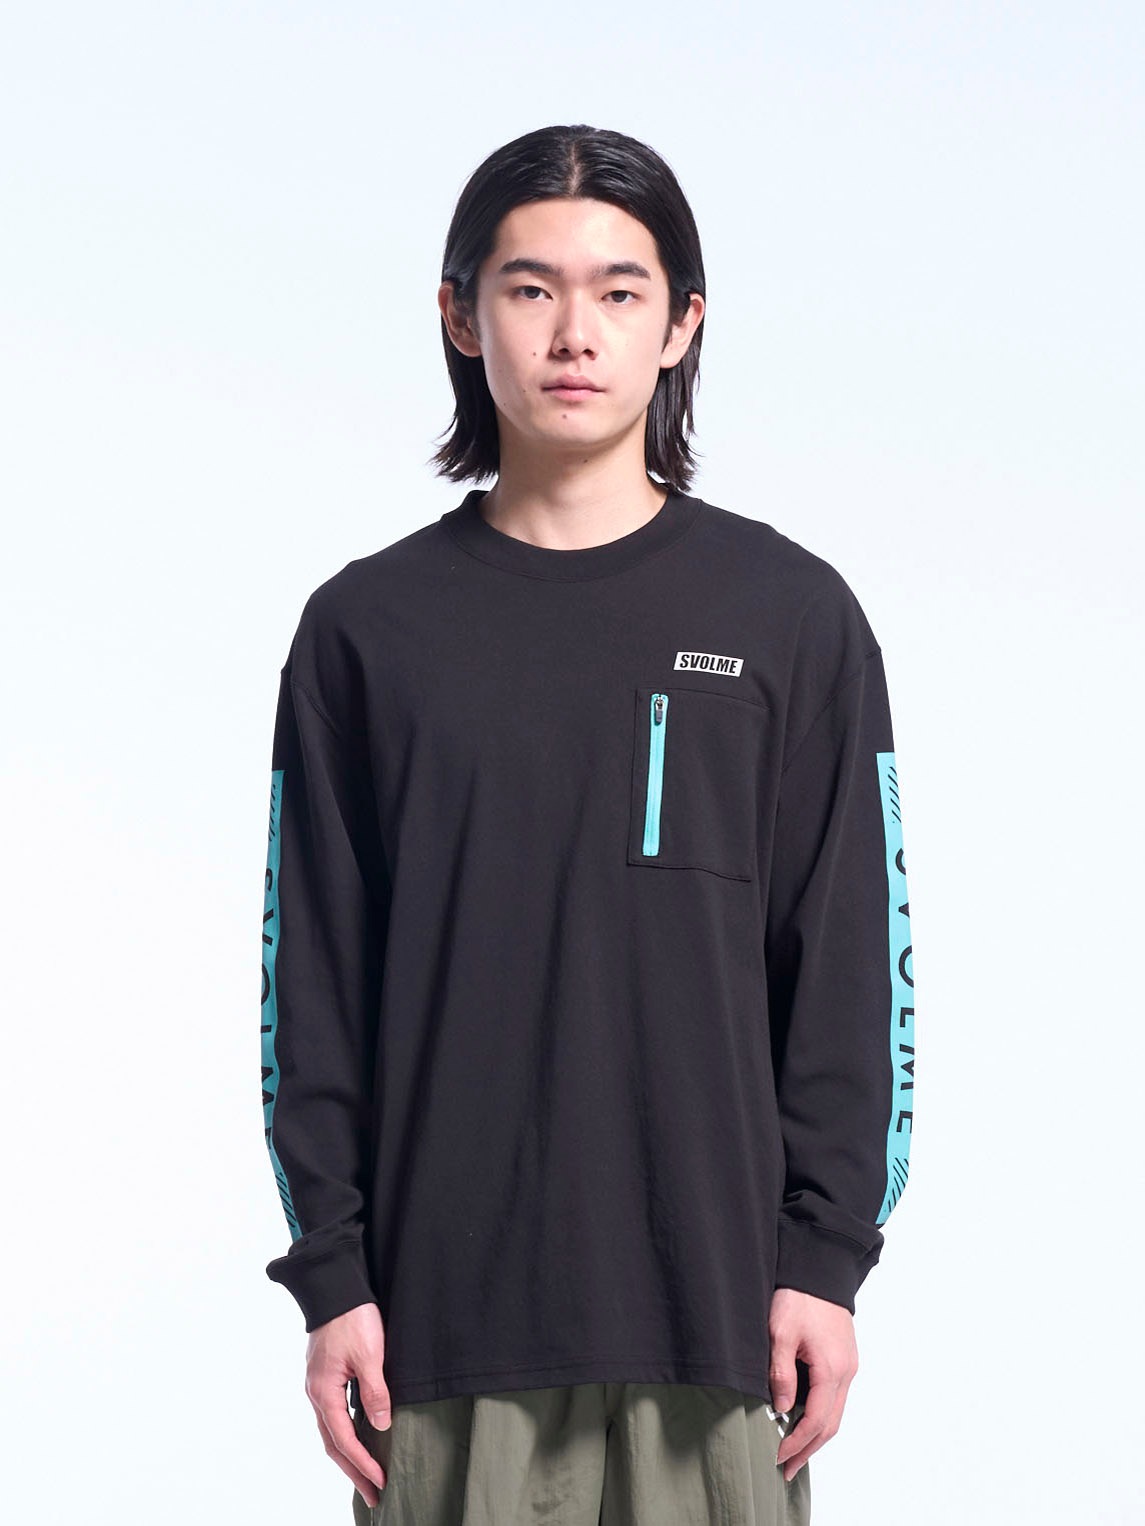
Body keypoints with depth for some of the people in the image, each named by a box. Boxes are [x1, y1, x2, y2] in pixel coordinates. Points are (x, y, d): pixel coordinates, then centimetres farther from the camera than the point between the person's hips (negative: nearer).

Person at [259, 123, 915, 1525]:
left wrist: (826, 1254, -2)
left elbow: (854, 967, 4)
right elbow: (310, 976, 5)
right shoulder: (369, 627, 5)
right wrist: (328, 1270, 0)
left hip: (712, 1302, 0)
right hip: (448, 1302, 0)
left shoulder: (792, 615, 4)